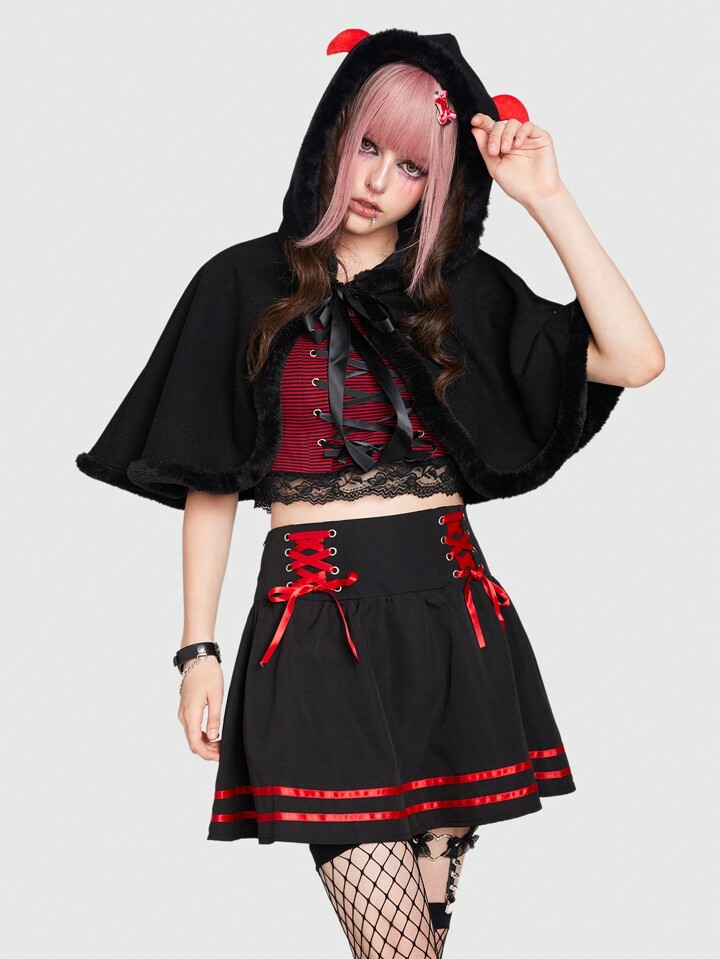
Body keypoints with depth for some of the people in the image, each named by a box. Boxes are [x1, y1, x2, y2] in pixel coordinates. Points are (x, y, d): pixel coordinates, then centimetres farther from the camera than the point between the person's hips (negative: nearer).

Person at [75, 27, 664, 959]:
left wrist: (547, 199, -6)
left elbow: (635, 359, -4)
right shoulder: (244, 286, 5)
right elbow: (208, 482, 7)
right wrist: (197, 650, 3)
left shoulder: (466, 290, 8)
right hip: (317, 631, -2)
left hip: (451, 622, 3)